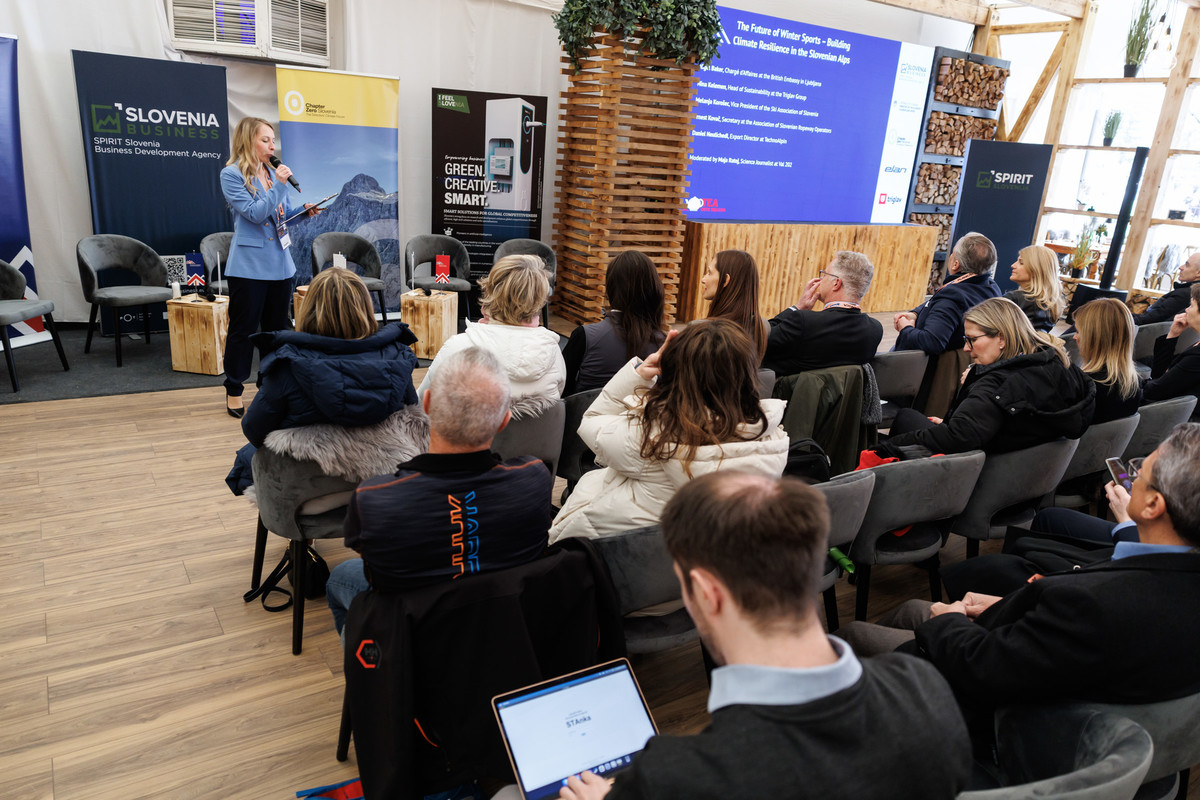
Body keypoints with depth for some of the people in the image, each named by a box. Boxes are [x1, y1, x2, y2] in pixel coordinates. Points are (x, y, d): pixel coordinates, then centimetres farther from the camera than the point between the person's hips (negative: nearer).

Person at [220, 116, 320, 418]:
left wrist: (305, 210, 1)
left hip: (279, 264, 6)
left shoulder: (273, 172, 11)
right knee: (243, 329, 1)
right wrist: (279, 185, -18)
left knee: (277, 327, 12)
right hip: (249, 265, -6)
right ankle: (234, 391, 13)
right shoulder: (232, 175, -7)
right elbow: (255, 214, -16)